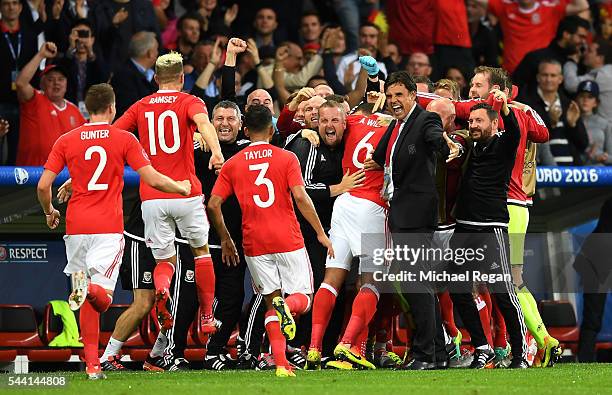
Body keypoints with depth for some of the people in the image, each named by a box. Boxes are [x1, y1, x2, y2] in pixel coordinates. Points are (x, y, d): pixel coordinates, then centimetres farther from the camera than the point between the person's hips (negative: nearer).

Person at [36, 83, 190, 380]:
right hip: (109, 226, -3)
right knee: (103, 297, -8)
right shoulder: (125, 139, 1)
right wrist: (182, 188, 16)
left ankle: (92, 364, 6)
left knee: (89, 302, 10)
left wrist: (49, 211, 23)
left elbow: (43, 185, 3)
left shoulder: (66, 141, 6)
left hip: (77, 225, 3)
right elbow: (153, 180, -3)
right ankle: (90, 286, -43)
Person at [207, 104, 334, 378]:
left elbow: (213, 205, 2)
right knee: (303, 298, 8)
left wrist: (225, 239, 16)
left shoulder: (232, 165, 6)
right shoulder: (287, 158, 0)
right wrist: (320, 232, -2)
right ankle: (287, 305, -30)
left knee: (272, 302, 11)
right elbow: (300, 197, -10)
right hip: (289, 241, -2)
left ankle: (281, 363, -5)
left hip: (254, 244, 2)